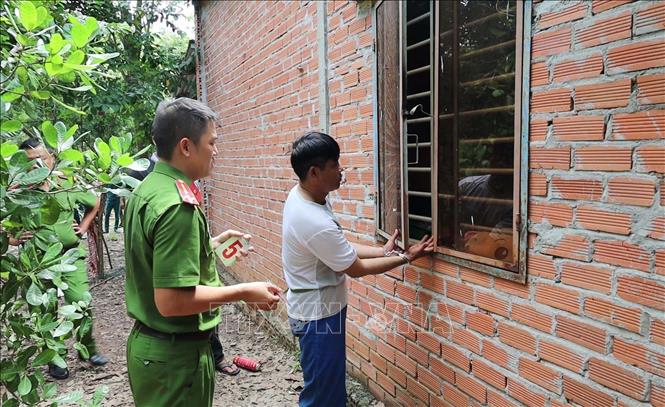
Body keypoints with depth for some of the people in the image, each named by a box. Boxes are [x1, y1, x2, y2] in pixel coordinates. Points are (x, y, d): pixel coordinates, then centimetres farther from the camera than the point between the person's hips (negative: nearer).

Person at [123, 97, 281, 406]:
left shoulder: (146, 189, 4)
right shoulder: (178, 204, -26)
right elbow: (171, 300, -29)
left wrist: (211, 245, 12)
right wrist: (243, 292, -20)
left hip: (147, 343, 9)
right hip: (176, 354, -9)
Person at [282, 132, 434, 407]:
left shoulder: (300, 195, -3)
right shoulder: (316, 223, -32)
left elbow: (340, 248, 7)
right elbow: (356, 268, -18)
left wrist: (383, 251, 4)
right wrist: (406, 258, -8)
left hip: (316, 307, 9)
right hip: (318, 314, -9)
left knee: (332, 384, 25)